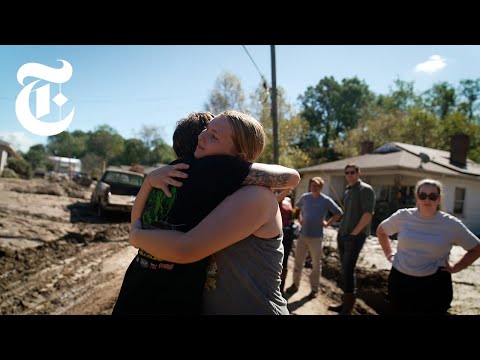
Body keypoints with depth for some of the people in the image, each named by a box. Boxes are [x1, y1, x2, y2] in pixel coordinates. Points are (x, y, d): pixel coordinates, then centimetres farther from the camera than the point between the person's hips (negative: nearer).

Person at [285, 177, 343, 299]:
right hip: (303, 235, 3)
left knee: (316, 264, 7)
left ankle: (314, 289, 20)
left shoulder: (326, 200, -9)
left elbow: (339, 213, -2)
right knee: (298, 262, 10)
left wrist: (327, 223, -6)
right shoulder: (305, 197, 1)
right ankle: (295, 284, 25)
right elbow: (297, 207, 21)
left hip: (316, 237, -3)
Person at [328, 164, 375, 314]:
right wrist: (341, 232, 14)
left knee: (348, 270, -8)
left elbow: (368, 214, -16)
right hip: (343, 235, 8)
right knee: (345, 270, 12)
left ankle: (348, 307, 3)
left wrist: (354, 233, -16)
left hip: (355, 236, -8)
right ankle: (346, 303, 23)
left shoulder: (365, 189, -8)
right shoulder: (347, 191, 15)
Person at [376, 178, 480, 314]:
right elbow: (381, 231, 15)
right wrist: (389, 254, 8)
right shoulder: (403, 216, -3)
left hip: (434, 285, -1)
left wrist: (455, 268, 0)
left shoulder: (452, 224, -6)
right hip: (399, 280, 2)